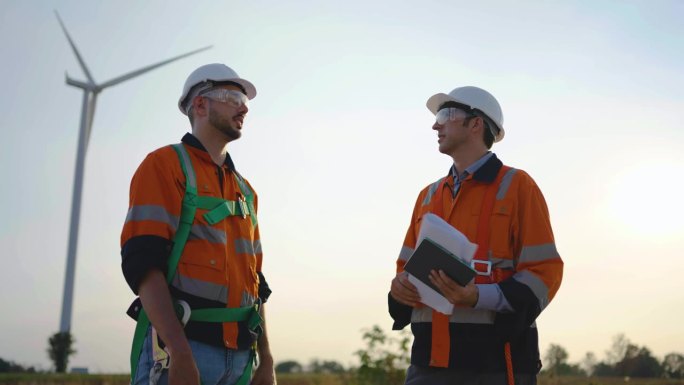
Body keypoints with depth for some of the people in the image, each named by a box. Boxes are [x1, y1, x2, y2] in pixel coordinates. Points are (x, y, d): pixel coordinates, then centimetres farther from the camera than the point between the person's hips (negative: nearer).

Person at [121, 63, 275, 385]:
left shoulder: (245, 190, 21)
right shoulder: (164, 165, -1)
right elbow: (143, 264, -13)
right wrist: (181, 354, -22)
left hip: (239, 355, 7)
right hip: (178, 348, -7)